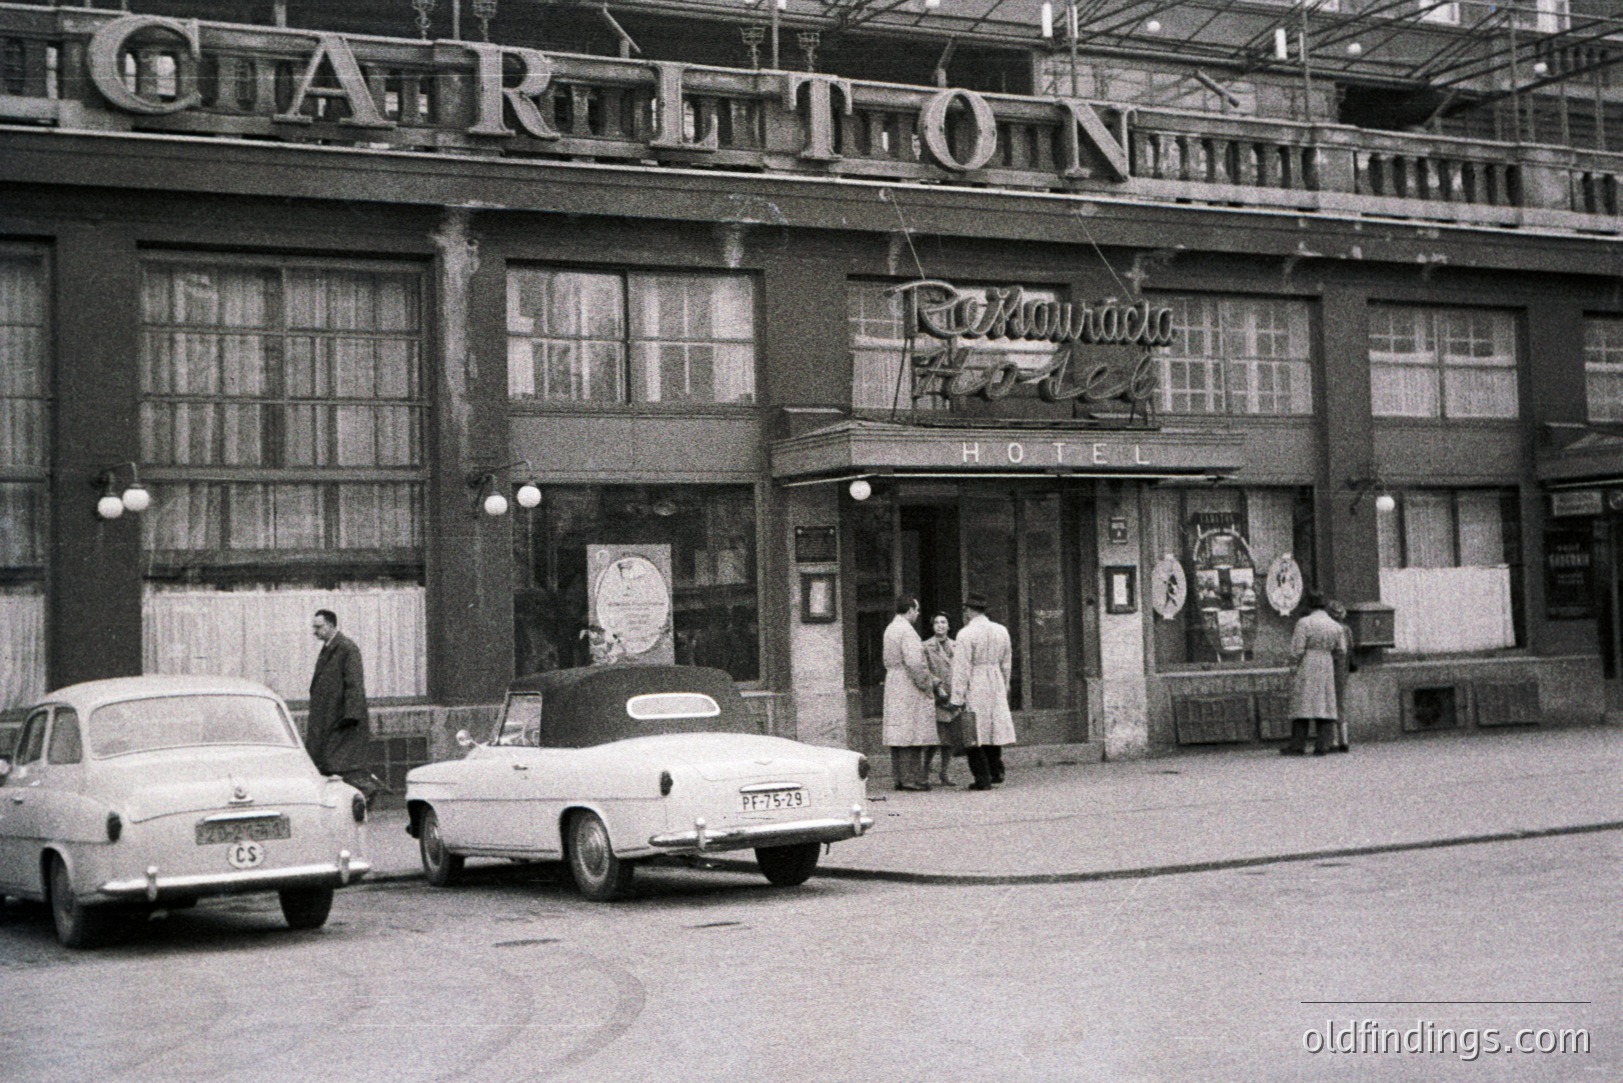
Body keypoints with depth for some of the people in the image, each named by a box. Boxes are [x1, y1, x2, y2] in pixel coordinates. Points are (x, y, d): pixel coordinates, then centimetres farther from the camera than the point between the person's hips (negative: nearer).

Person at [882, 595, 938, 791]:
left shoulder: (890, 629, 15)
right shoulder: (907, 631, -15)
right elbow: (914, 663, -23)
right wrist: (925, 686, -12)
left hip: (893, 686, 9)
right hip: (909, 688, -9)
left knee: (898, 734, 9)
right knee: (911, 735, -8)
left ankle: (899, 777, 11)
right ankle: (910, 778, -10)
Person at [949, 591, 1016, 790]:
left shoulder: (966, 634, -12)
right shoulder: (1001, 631, 8)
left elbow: (961, 669, -13)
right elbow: (1006, 664, 15)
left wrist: (957, 698, -11)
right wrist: (1004, 687, 25)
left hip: (974, 687, -6)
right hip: (996, 685, 6)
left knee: (974, 733, -1)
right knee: (994, 727, 17)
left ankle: (982, 778, -2)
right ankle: (996, 771, 16)